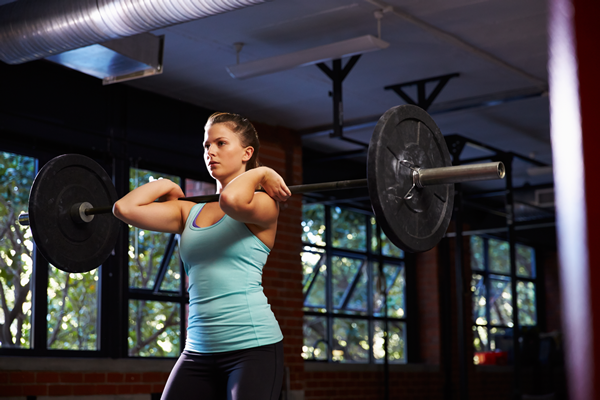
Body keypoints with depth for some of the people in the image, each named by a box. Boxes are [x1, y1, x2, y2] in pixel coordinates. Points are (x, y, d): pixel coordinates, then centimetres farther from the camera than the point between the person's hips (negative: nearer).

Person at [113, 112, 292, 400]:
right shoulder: (190, 212, 12)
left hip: (252, 346, -6)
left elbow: (232, 200, -27)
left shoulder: (263, 204, -3)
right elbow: (125, 208, 0)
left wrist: (259, 172, -9)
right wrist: (166, 186, 14)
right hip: (199, 351, 6)